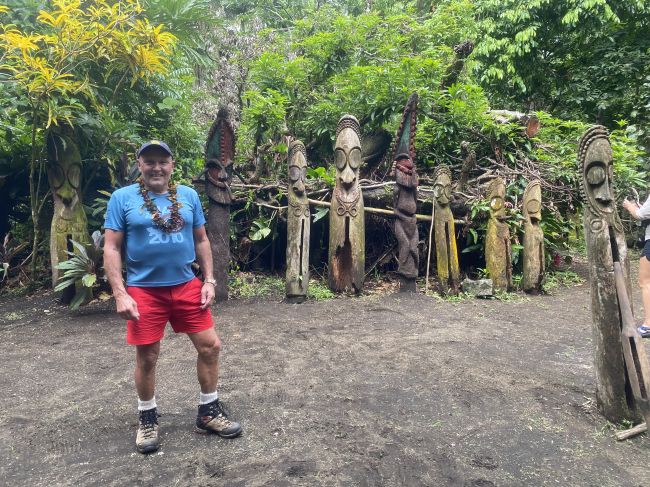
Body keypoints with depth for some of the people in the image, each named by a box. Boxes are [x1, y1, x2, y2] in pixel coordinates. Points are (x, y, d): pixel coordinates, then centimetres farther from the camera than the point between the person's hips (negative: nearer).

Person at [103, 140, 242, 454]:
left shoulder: (188, 196, 5)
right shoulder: (122, 198, -3)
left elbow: (201, 241, 10)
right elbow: (111, 249, -4)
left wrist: (208, 281, 3)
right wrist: (120, 294, -11)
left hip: (186, 285, 3)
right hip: (144, 290, -2)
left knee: (210, 346, 4)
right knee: (147, 357, 7)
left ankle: (208, 412, 23)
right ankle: (147, 418, 31)